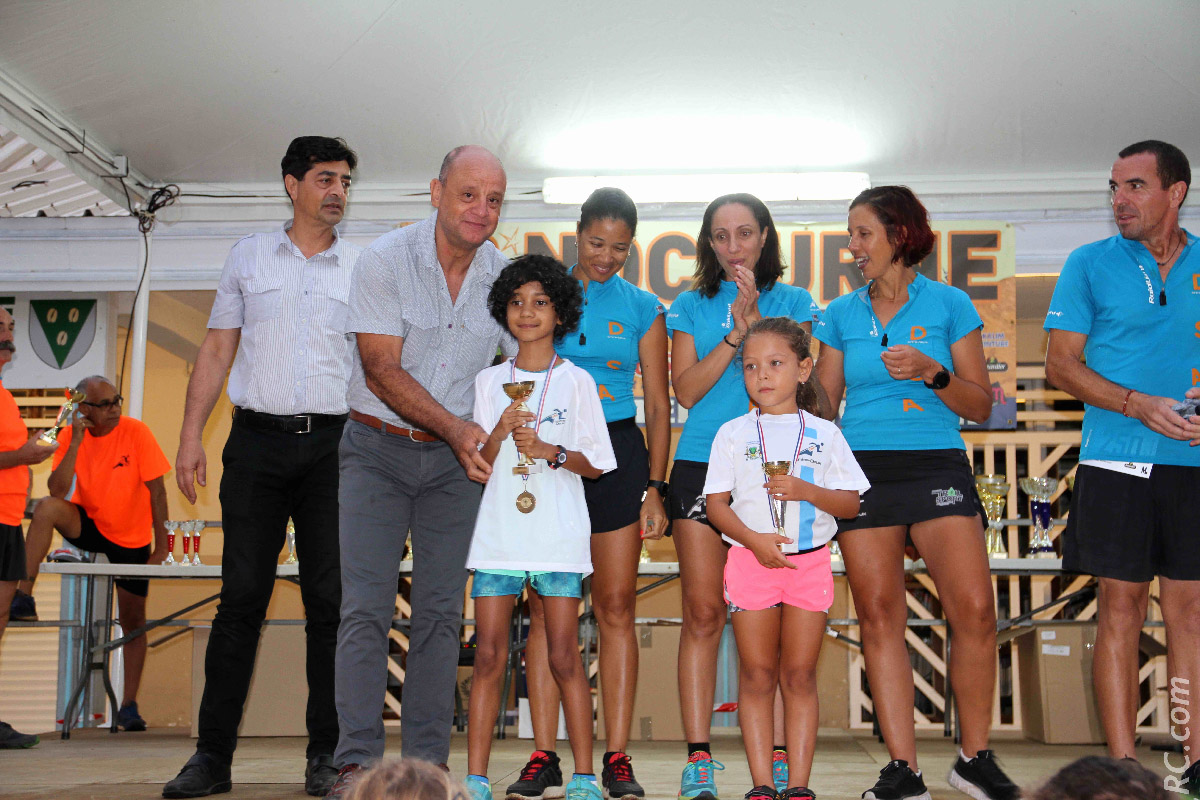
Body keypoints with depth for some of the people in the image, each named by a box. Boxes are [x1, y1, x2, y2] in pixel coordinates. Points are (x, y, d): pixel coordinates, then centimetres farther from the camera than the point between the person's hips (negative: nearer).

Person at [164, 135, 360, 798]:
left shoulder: (364, 267, 11)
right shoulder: (249, 255, 12)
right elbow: (216, 352, 12)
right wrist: (191, 435, 3)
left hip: (333, 444, 0)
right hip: (257, 439, 0)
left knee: (329, 599, -1)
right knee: (241, 595, -1)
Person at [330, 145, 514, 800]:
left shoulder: (504, 276, 0)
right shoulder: (387, 259, -10)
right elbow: (382, 371, -14)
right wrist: (455, 427, -25)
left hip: (457, 458, 3)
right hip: (379, 449, -2)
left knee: (441, 610, 3)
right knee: (366, 606, -8)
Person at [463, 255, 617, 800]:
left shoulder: (576, 381, 5)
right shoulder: (489, 382, 11)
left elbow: (596, 464, 3)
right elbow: (479, 465, 8)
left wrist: (550, 450, -12)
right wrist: (500, 431, -10)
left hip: (559, 534, -2)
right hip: (497, 531, 2)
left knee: (564, 658, -1)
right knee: (489, 656, 0)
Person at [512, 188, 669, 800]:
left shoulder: (643, 308, 8)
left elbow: (658, 406, 8)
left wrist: (654, 487, 0)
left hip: (617, 455, 0)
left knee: (616, 608, 0)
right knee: (545, 606, 0)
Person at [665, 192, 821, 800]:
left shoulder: (793, 302, 12)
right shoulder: (690, 306, 14)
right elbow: (686, 390, 1)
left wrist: (754, 318, -9)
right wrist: (737, 332, -6)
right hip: (702, 464, 1)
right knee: (703, 612, -3)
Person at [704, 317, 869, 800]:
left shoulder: (824, 434, 6)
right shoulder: (733, 434, 4)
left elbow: (851, 503, 4)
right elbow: (716, 502, 0)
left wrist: (807, 491, -15)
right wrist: (754, 540, -15)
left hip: (810, 560, 0)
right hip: (751, 559, 0)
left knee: (799, 675, 4)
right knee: (757, 676, 3)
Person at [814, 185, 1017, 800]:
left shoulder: (949, 305, 5)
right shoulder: (841, 315, 12)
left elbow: (980, 406, 4)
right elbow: (823, 405, 16)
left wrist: (932, 372, -12)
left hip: (936, 466, -2)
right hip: (862, 470, 2)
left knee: (975, 611, -12)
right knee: (880, 616, -1)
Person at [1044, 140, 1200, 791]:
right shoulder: (1091, 265, 4)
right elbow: (1061, 364, 0)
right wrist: (1141, 406, -13)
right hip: (1118, 462, -2)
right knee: (1121, 610, 0)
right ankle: (1122, 766, 5)